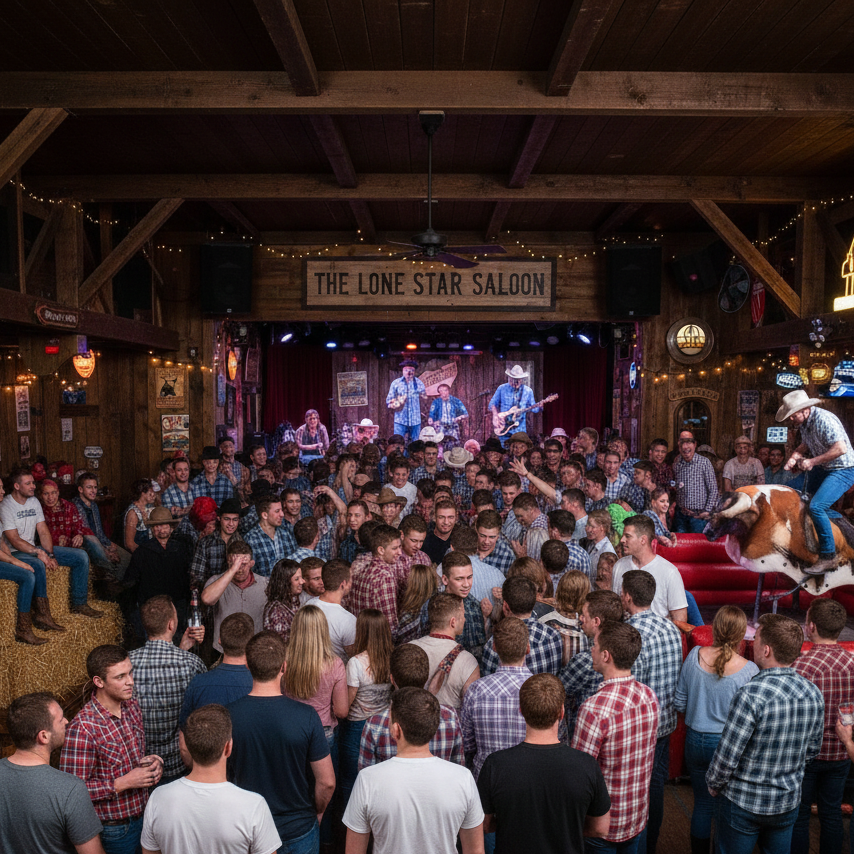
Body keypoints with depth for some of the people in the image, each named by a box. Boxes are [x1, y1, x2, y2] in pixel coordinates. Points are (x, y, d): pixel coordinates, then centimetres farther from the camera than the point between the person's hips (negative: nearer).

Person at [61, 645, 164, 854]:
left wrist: (150, 761, -7)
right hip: (113, 830, -6)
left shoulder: (132, 706, -3)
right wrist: (124, 783, -25)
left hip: (143, 815, 6)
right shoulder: (82, 729, -26)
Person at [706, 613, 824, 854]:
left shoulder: (751, 694, -29)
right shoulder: (813, 693, -8)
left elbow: (727, 755, -22)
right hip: (789, 802, 6)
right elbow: (812, 751, 6)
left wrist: (713, 784, -4)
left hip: (744, 801, -5)